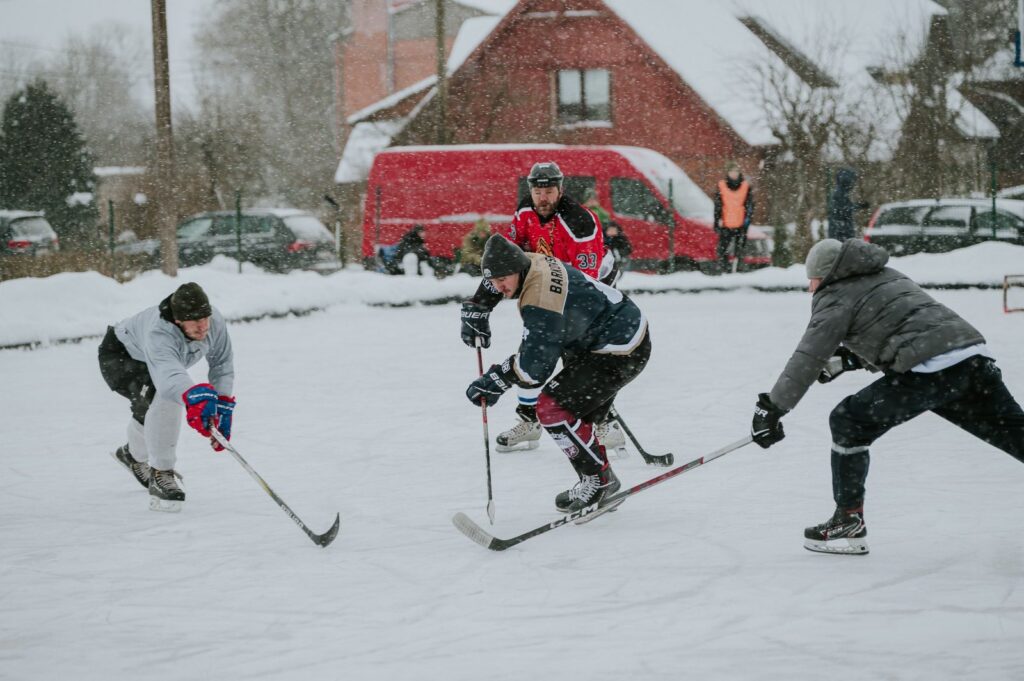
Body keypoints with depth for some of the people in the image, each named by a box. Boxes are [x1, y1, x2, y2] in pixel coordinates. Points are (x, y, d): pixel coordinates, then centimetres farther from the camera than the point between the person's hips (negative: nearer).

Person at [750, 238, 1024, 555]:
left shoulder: (835, 297, 6)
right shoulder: (888, 276, 28)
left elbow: (808, 359, -2)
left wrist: (771, 408, -1)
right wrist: (846, 359, 31)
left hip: (928, 371, -7)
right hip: (976, 355, 7)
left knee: (849, 422, 7)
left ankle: (849, 523, 11)